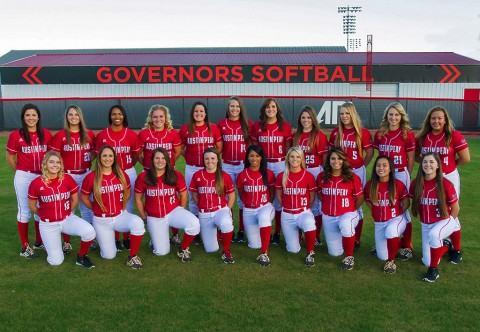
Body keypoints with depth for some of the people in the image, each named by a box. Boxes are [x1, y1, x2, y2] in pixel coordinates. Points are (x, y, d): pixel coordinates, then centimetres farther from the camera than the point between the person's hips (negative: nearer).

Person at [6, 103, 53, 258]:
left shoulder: (46, 134, -1)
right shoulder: (16, 135, -8)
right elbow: (10, 157, 2)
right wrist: (20, 171, 6)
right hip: (24, 178, -3)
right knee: (24, 211, 5)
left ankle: (39, 242, 30)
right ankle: (25, 247, 15)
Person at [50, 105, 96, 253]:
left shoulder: (89, 134, 3)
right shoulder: (60, 135, -4)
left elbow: (94, 152, 13)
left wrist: (88, 163, -1)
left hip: (85, 175, 2)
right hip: (67, 176, -2)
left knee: (87, 206, 10)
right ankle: (66, 242, 14)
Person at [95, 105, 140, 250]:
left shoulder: (131, 134, -3)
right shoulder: (102, 135, -3)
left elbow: (136, 154, 6)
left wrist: (127, 167, 4)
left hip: (129, 174, 1)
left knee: (128, 206, 10)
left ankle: (127, 238, 23)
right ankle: (116, 239, 19)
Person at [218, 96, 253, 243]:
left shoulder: (248, 124, 2)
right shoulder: (221, 124, 4)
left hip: (243, 165, -1)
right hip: (227, 166, 1)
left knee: (243, 199, 3)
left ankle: (241, 231, 13)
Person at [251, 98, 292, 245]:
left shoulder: (285, 125, 2)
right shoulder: (257, 126, 5)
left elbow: (288, 146, 5)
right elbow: (254, 146, 10)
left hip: (280, 165, -1)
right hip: (262, 164, 1)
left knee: (279, 198, 3)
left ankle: (277, 233, 12)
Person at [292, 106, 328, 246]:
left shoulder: (320, 135, -8)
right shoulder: (296, 135, 7)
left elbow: (325, 157, -7)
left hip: (315, 172, -5)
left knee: (315, 204, 5)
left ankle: (316, 237, 14)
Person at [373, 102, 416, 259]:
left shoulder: (407, 134, -6)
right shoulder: (379, 134, 5)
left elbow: (411, 159, -1)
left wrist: (406, 176, 1)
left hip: (400, 175, -4)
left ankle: (407, 246, 14)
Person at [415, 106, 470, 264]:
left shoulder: (454, 136, -11)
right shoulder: (422, 137, 0)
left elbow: (466, 158, -9)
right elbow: (417, 156, 13)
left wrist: (449, 166, 1)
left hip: (449, 178, -3)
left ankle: (457, 250, 22)